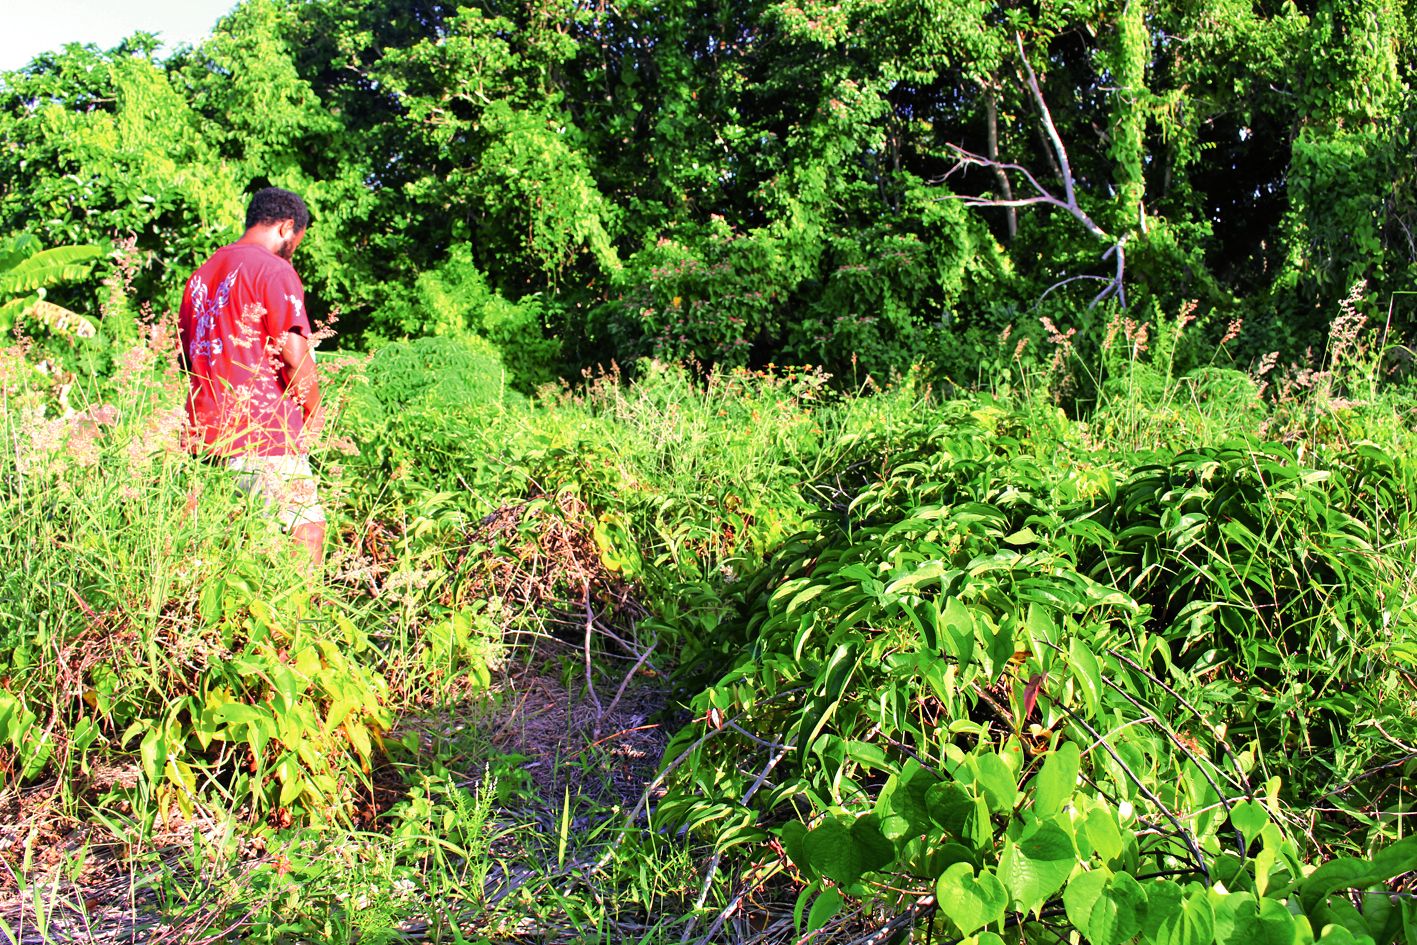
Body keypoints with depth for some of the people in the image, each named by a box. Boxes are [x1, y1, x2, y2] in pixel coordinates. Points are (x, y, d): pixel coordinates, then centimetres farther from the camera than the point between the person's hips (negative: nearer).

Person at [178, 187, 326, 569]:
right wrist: (313, 415, -1)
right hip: (267, 437, -8)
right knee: (307, 537, -2)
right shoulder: (274, 270, -8)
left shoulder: (201, 275, 17)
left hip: (205, 437, 8)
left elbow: (187, 356, 22)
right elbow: (296, 357, -15)